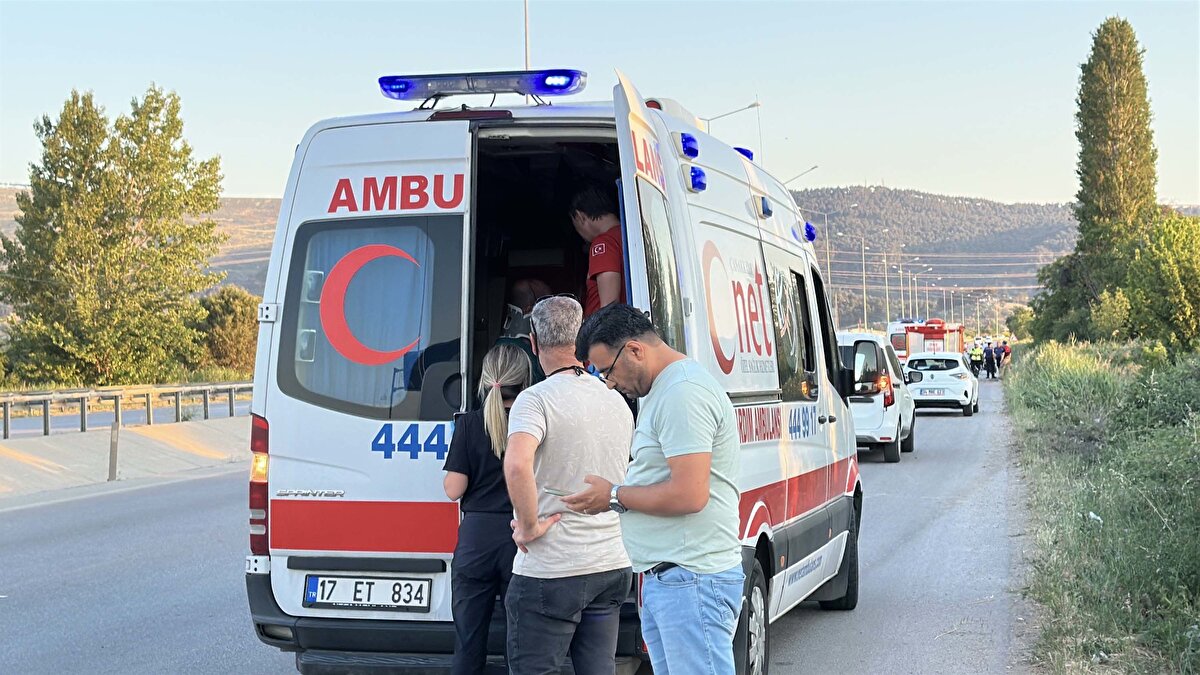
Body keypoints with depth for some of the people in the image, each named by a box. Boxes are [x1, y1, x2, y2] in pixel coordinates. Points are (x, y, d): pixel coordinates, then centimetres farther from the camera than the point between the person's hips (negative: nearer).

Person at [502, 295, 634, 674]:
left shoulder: (536, 399, -13)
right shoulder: (617, 402, 11)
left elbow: (517, 465, -31)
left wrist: (529, 526, -20)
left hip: (550, 571, -7)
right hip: (612, 567, 7)